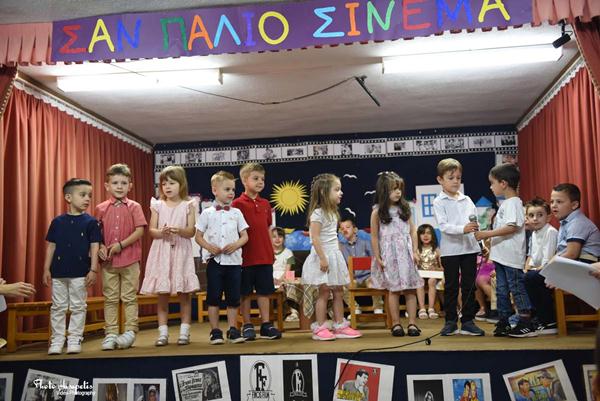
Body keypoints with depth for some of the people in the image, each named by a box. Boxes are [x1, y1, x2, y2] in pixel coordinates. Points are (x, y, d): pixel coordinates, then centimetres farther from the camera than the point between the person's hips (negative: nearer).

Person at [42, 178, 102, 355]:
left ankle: (75, 339, 15)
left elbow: (94, 247, -4)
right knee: (58, 307, 9)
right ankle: (57, 340, 19)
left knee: (78, 307, 5)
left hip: (80, 273, -2)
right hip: (58, 272, 2)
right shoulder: (57, 222, 3)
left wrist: (93, 270, -9)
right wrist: (46, 269, 4)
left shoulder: (91, 222, -3)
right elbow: (51, 246, 7)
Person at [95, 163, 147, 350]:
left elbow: (140, 230, -8)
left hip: (130, 259, -2)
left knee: (129, 298, 5)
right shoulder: (101, 208, 6)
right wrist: (101, 247, -11)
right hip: (108, 261, 2)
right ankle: (110, 334, 15)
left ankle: (130, 331, 13)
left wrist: (121, 245, -16)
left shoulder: (134, 207, 0)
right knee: (110, 298, 8)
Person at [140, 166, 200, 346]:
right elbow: (151, 230, 3)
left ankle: (184, 332, 11)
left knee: (184, 294, 2)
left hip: (181, 252, -1)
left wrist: (179, 230, -22)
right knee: (162, 294, 4)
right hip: (162, 252, 2)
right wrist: (162, 232, -17)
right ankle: (163, 333, 11)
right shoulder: (157, 205, 7)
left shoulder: (188, 205, 2)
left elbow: (191, 231, -3)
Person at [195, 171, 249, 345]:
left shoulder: (236, 213, 8)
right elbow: (198, 236, 4)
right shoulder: (207, 213, 3)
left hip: (234, 260, 2)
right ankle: (215, 331, 12)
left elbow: (244, 236, 8)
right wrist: (209, 247, -13)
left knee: (233, 298, 6)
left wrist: (235, 245, -11)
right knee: (213, 297, 2)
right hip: (214, 260, -1)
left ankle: (233, 330, 16)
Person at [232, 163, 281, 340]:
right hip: (246, 257, -5)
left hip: (265, 257, 5)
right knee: (245, 293, 7)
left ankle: (266, 325, 17)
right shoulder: (238, 204, -6)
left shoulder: (265, 204, 10)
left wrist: (271, 251, 12)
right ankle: (247, 325, 18)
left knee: (264, 291, 9)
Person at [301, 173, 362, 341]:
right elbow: (315, 238, -20)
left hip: (334, 256, 9)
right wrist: (322, 258, -23)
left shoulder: (332, 213, 14)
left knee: (338, 292, 10)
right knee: (324, 293, -3)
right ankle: (320, 328, 6)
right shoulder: (317, 213, -15)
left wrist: (338, 255, 18)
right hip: (323, 257, -9)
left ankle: (340, 326, 18)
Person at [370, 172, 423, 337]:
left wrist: (415, 251, 3)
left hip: (406, 252, 3)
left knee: (411, 289, 1)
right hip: (389, 254, -3)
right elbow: (374, 236, -1)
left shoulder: (404, 208, 6)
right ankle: (396, 324, 12)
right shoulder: (377, 212, -3)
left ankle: (412, 323, 8)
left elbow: (412, 230, 9)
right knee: (394, 290, 2)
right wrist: (378, 258, -4)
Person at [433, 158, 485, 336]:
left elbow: (476, 223, 13)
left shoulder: (467, 200, 12)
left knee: (469, 286, 7)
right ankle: (451, 322, 13)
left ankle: (468, 322, 15)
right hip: (450, 250, -4)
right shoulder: (439, 202, -2)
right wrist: (462, 229, -29)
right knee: (451, 287, 4)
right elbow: (443, 226, -15)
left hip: (469, 248, 4)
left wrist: (481, 243, 5)